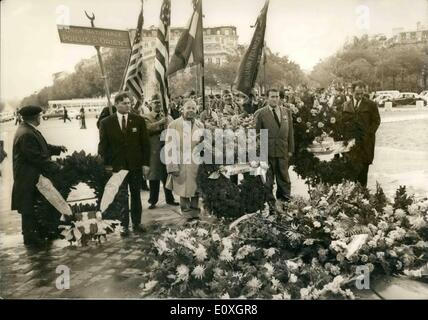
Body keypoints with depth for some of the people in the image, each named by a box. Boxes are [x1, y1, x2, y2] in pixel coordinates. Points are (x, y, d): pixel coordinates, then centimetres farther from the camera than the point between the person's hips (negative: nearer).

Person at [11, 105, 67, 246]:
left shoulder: (29, 130, 8)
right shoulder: (26, 135, -25)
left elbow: (42, 147, 17)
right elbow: (36, 157, -25)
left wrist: (58, 148, 7)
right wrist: (56, 167, -19)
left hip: (34, 176, 11)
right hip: (28, 179, -11)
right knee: (29, 209, 2)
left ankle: (40, 232, 32)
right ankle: (30, 237, 14)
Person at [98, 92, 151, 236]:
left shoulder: (139, 120, 0)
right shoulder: (106, 122, -1)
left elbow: (145, 143, 2)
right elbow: (103, 145, 1)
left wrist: (146, 163, -3)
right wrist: (106, 164, -6)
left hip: (136, 165, 1)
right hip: (117, 166, -1)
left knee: (136, 195, 12)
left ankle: (136, 223, 25)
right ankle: (124, 225, 17)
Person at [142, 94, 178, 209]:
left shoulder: (167, 117, 14)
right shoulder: (146, 118, 1)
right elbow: (147, 129, -19)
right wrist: (160, 122, -24)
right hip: (154, 151, -3)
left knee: (168, 175, 11)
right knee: (154, 176, 4)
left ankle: (169, 199, 24)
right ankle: (153, 201, 16)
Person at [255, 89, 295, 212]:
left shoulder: (287, 112, 10)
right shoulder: (261, 114, -1)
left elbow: (290, 132, 11)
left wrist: (290, 149, 7)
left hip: (283, 151, 3)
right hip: (267, 152, -3)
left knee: (283, 177, 9)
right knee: (268, 180, 4)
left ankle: (284, 199, 23)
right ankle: (269, 203, 15)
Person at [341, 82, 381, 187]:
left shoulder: (371, 105, 4)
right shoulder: (346, 105, 11)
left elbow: (376, 121, 3)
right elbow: (343, 121, 13)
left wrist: (368, 133, -7)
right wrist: (347, 134, -1)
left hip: (365, 140, -1)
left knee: (364, 164, 2)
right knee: (352, 164, -6)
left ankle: (362, 186, 11)